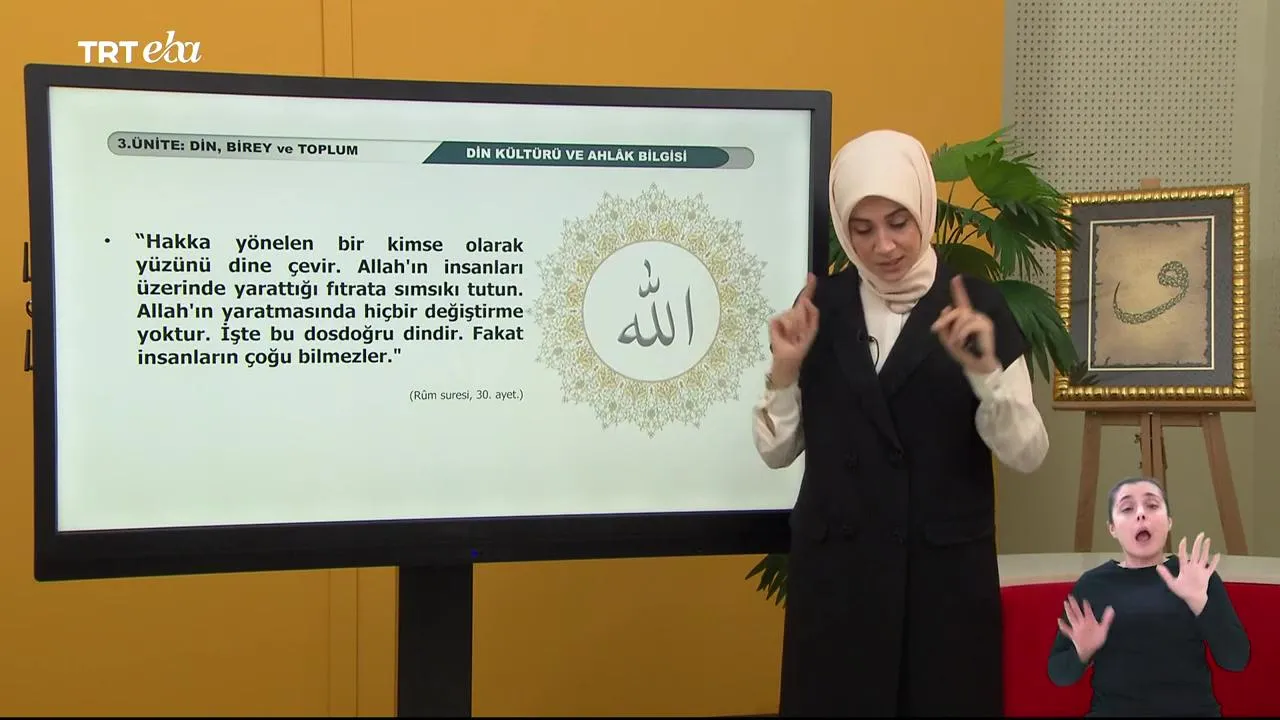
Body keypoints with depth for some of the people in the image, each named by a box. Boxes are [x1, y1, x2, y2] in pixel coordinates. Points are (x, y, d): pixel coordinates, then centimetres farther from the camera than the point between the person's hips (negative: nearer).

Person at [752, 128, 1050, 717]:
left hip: (946, 569, -1)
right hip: (834, 569, 2)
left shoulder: (979, 306, -3)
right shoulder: (820, 305, 2)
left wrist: (983, 369, -22)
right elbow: (776, 452, 4)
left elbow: (1027, 455, -7)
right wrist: (785, 369, -12)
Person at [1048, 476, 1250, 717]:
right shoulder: (1092, 583, 6)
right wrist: (1082, 652, -13)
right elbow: (1058, 674, 7)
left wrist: (1199, 600, -15)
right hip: (1112, 711, 0)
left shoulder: (1197, 574, 7)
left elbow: (1237, 660, -2)